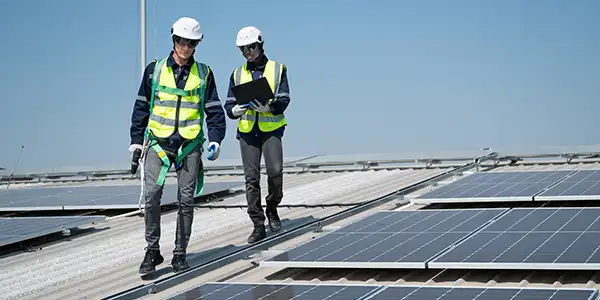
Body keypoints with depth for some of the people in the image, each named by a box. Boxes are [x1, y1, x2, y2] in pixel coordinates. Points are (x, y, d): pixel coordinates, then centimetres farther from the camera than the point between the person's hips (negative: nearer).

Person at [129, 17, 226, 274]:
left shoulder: (203, 74, 7)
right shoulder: (154, 70, 6)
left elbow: (214, 110, 9)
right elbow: (141, 107, 11)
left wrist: (216, 139, -4)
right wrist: (136, 139, 7)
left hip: (190, 144, 1)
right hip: (158, 141, -1)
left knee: (186, 200, 2)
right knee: (152, 194, -13)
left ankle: (180, 255, 12)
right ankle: (152, 251, -2)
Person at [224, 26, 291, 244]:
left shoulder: (278, 69, 6)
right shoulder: (238, 74, 14)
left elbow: (283, 101, -3)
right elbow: (229, 104, 10)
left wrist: (267, 106, -23)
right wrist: (235, 110, -14)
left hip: (271, 129, -2)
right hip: (247, 131, 2)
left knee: (275, 172, -17)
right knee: (251, 178, -1)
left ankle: (272, 208, 12)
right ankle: (258, 226, 6)